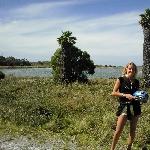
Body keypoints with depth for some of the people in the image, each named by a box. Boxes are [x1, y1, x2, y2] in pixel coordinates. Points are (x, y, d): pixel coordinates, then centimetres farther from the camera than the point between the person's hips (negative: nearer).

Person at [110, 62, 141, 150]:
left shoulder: (136, 82, 9)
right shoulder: (121, 80, -3)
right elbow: (113, 93, -6)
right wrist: (125, 95, -17)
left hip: (135, 107, 4)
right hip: (124, 106, -4)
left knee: (133, 130, 10)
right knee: (119, 130, -6)